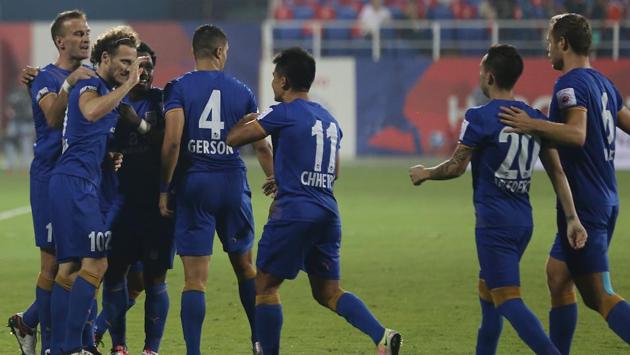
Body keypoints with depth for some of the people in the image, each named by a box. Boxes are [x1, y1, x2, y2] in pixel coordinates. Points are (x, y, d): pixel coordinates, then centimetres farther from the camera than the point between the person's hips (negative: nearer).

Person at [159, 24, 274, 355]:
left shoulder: (179, 88, -3)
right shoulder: (241, 91, 6)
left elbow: (172, 141, -13)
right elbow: (261, 146, 11)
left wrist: (164, 188, -6)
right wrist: (275, 181, 25)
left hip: (193, 183, -2)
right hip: (233, 183, 2)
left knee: (195, 279, -3)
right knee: (245, 266, 20)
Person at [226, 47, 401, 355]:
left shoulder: (283, 114, -6)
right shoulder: (329, 120, 18)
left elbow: (232, 139, -6)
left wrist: (245, 121, 15)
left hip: (294, 214, -7)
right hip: (328, 214, 7)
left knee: (265, 286, 4)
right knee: (328, 291, 10)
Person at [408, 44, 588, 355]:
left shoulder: (480, 117, -11)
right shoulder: (536, 119, 8)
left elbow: (456, 167, -6)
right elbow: (557, 172, 6)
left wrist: (424, 174, 12)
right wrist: (572, 218, 5)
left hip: (494, 222, -8)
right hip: (524, 221, 8)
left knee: (508, 300, -12)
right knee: (487, 291, 22)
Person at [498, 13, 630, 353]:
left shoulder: (570, 84, -15)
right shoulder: (603, 83, 13)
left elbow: (577, 134, -31)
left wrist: (533, 125, -34)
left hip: (584, 206, -9)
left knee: (600, 296, -9)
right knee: (558, 275, 17)